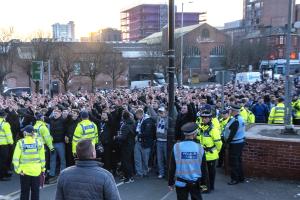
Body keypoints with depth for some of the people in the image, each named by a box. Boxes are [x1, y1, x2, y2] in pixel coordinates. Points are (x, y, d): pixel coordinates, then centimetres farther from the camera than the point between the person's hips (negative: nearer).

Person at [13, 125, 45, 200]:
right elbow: (42, 157, -2)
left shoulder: (20, 143, -8)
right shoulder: (39, 142, -6)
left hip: (24, 171, 0)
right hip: (36, 171, 1)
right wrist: (43, 168, 7)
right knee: (35, 191, 13)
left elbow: (16, 158, -10)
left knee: (24, 191, 12)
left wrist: (17, 169, -2)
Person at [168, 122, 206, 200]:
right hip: (195, 183, 1)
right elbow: (203, 168, 0)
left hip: (181, 183, -1)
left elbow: (172, 167, -4)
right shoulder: (199, 148, -8)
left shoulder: (176, 147, -10)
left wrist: (170, 182, 7)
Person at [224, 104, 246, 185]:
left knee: (233, 162, -1)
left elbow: (232, 133, -24)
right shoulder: (240, 118, 9)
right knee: (238, 160, 18)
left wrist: (227, 141, -13)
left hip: (235, 144, -10)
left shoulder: (235, 121, -23)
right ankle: (241, 178, 26)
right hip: (240, 141, 10)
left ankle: (235, 179, 6)